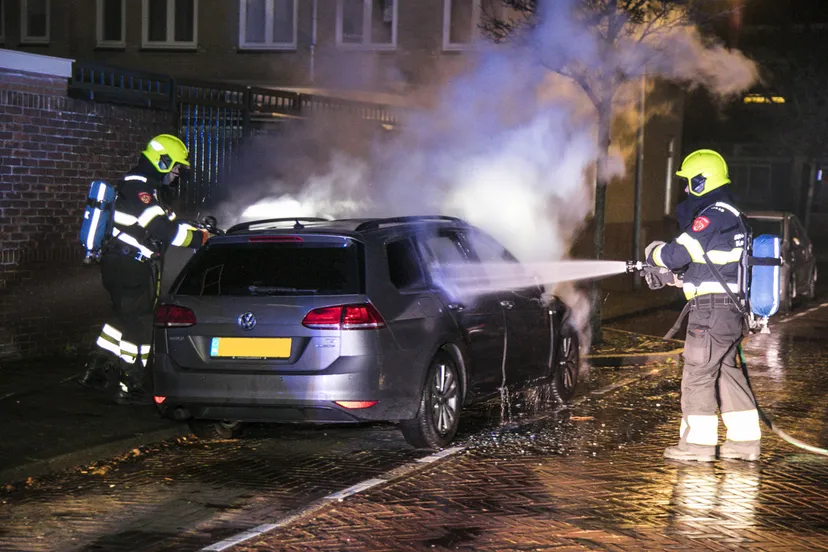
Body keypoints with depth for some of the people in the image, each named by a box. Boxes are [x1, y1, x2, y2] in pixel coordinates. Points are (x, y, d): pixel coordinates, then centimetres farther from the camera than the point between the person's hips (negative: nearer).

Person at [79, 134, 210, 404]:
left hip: (119, 266, 11)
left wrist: (198, 230, 10)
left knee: (123, 316, 22)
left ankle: (95, 371, 28)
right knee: (139, 324, -4)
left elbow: (167, 221, 20)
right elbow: (161, 228, -25)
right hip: (131, 269, -11)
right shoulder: (137, 187, -17)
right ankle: (130, 388, 3)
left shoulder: (143, 186, 18)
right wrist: (198, 238, -18)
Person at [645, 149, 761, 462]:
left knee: (698, 373, -5)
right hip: (730, 308, 10)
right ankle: (745, 439, 16)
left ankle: (698, 442, -2)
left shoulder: (711, 217, -16)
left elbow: (676, 255, -19)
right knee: (727, 371, 14)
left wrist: (653, 252, 2)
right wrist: (673, 274, 16)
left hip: (711, 307, -10)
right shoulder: (730, 214, 17)